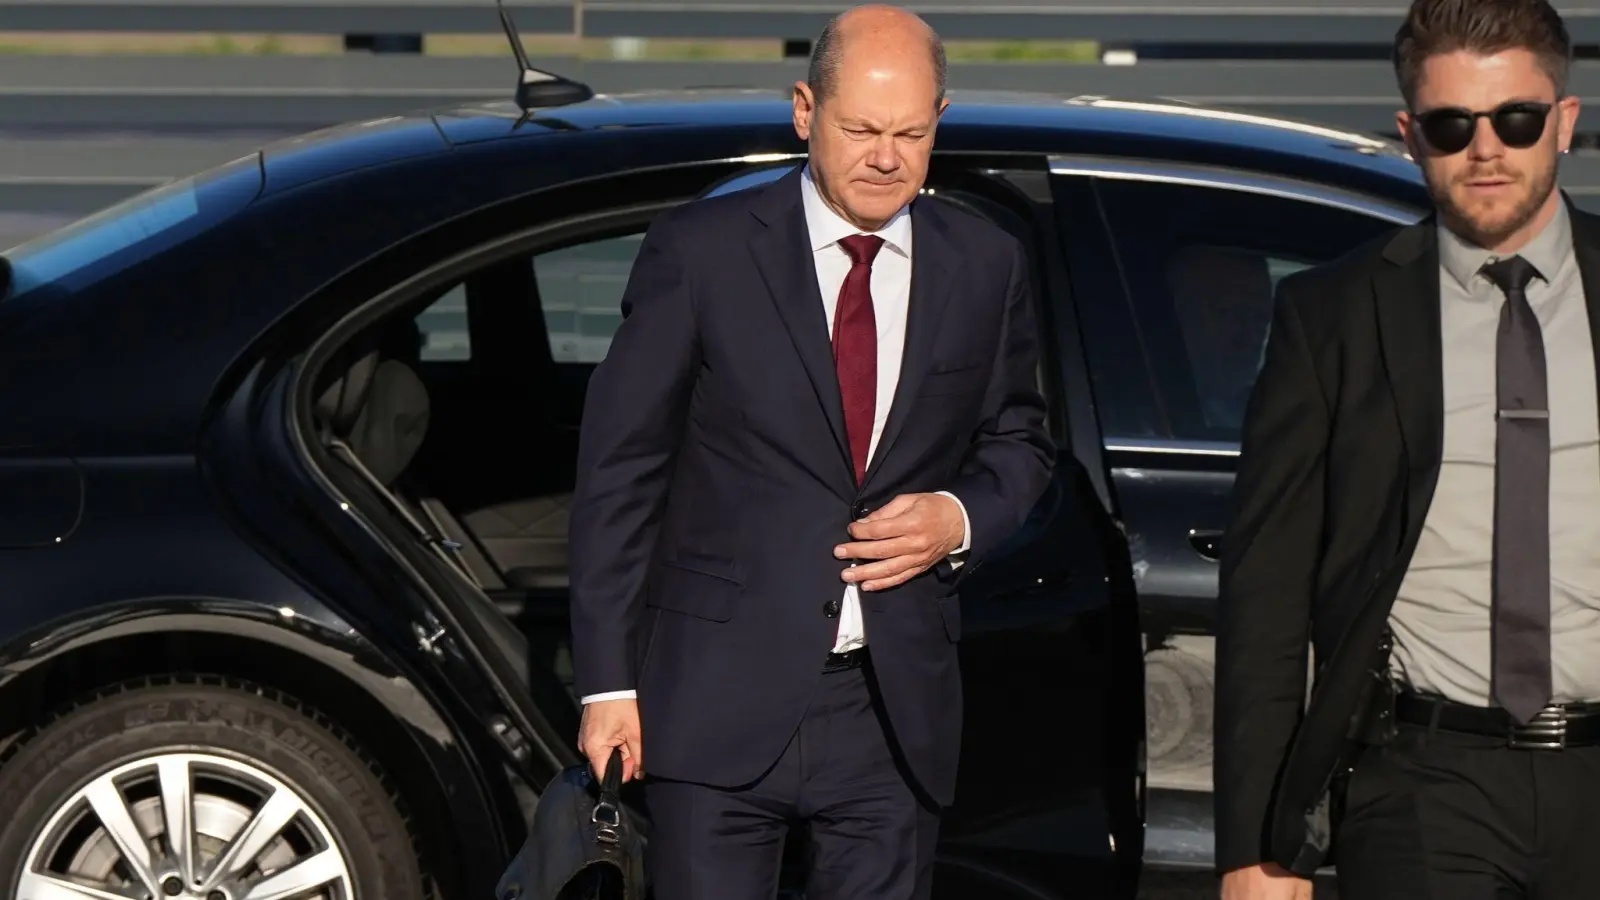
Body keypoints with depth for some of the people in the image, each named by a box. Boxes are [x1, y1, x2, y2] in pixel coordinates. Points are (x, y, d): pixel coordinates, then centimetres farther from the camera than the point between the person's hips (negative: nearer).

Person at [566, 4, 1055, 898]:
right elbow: (620, 465, -1)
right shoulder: (700, 251, -3)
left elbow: (1018, 442, 21)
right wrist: (609, 681, -5)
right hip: (722, 696, -3)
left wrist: (960, 519, -4)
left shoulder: (987, 266, 7)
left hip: (896, 710, 3)